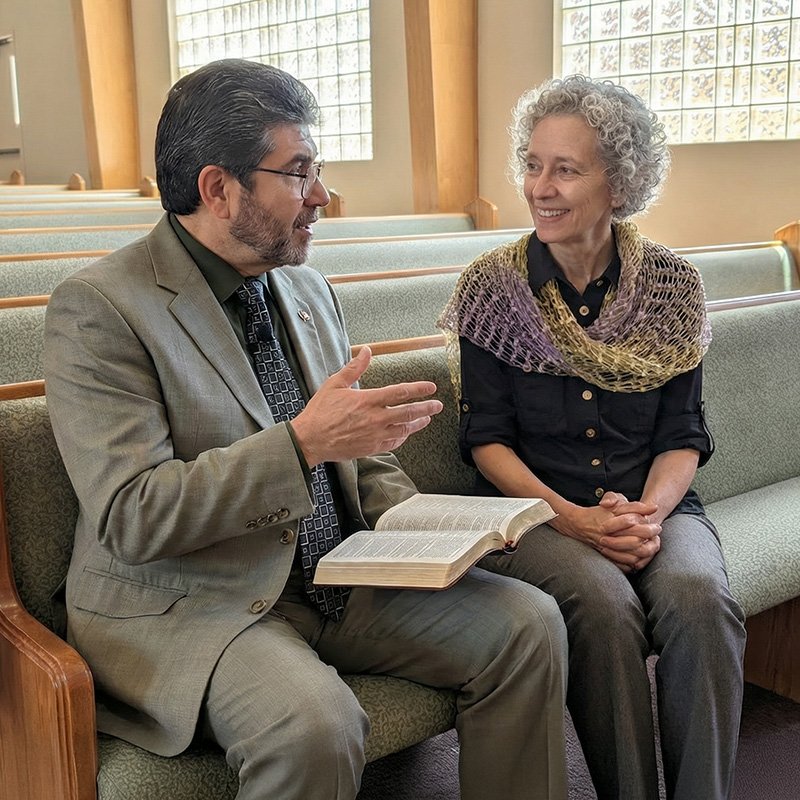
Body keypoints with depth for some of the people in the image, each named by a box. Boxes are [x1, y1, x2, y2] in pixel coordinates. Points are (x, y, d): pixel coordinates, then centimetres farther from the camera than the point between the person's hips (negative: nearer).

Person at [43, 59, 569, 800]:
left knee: (528, 623, -8)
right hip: (186, 608, -6)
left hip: (341, 577, 7)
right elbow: (131, 516, -20)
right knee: (314, 726, -34)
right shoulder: (98, 308, -12)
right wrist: (303, 443, -27)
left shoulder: (308, 290, 10)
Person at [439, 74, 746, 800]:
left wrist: (651, 510, -15)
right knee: (604, 604, -31)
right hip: (535, 509, -1)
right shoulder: (493, 287, -2)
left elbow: (683, 436, 4)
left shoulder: (672, 285, 3)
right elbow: (486, 439, -2)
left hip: (654, 506, 2)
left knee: (698, 596, -29)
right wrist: (568, 516, -16)